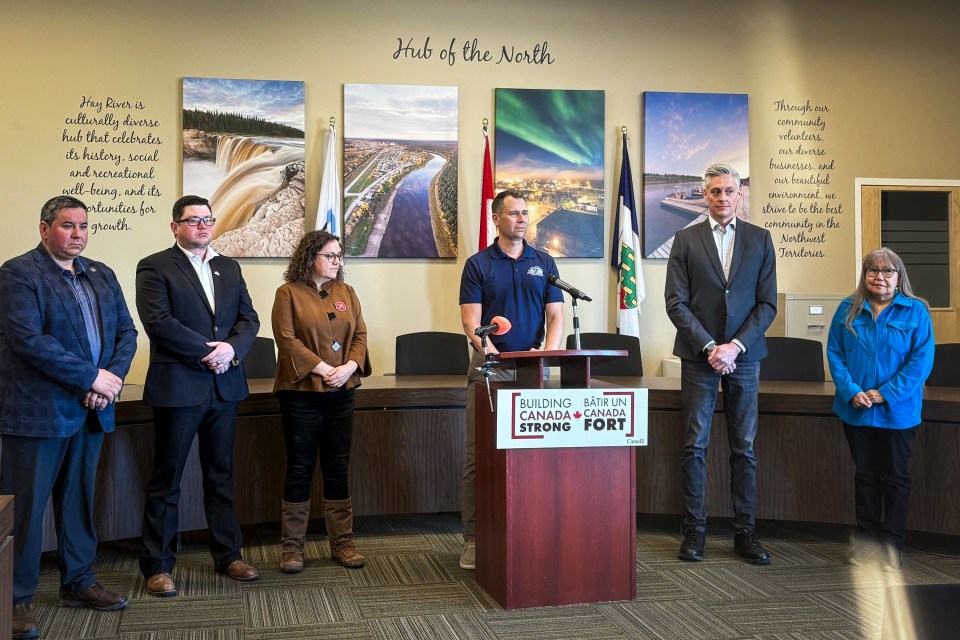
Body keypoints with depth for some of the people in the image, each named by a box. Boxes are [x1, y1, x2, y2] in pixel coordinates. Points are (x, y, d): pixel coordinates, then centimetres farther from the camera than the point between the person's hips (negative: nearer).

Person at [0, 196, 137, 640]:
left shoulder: (101, 275, 13)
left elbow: (126, 332, 10)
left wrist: (112, 380, -8)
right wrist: (92, 378, -18)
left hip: (90, 410, 6)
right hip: (36, 412, -6)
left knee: (79, 501, 16)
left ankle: (78, 583, 28)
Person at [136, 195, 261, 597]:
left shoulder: (229, 268, 14)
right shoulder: (155, 267, -3)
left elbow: (249, 318, 9)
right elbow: (158, 321, -15)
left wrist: (231, 348, -11)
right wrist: (208, 351, -16)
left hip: (225, 385, 5)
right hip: (178, 387, -5)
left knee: (221, 476, 13)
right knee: (166, 479, 3)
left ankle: (228, 555, 23)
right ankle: (157, 566, 13)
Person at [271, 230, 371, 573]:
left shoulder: (346, 293, 11)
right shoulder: (289, 294, -3)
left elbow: (360, 335, 7)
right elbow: (287, 340, -11)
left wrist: (348, 367, -10)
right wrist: (323, 369, -17)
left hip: (340, 393, 4)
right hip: (301, 393, -4)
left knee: (338, 469, 9)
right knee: (300, 469, 2)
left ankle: (342, 543, 17)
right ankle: (292, 546, 13)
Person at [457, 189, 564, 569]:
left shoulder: (544, 263, 10)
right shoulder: (478, 264, 3)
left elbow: (555, 317, 5)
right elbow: (472, 322, -4)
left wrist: (546, 355, -12)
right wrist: (493, 353, -20)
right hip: (489, 367, -2)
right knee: (479, 453, -2)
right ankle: (474, 538, 5)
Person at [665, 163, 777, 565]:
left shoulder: (760, 239, 8)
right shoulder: (686, 240, 5)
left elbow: (767, 303, 3)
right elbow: (676, 302, -1)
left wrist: (735, 346, -9)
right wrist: (708, 346, -11)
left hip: (743, 355, 1)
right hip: (699, 356, -1)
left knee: (744, 448, 5)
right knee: (694, 447, 0)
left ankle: (745, 533, 12)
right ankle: (694, 532, 8)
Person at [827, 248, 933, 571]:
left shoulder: (916, 311, -5)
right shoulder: (848, 310, 2)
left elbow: (921, 360, -10)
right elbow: (834, 353, 0)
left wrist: (886, 394, -17)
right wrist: (851, 391, -14)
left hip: (898, 411, -2)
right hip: (856, 410, 3)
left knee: (896, 477, 7)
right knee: (865, 474, 12)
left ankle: (892, 545, 17)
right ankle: (866, 540, 22)